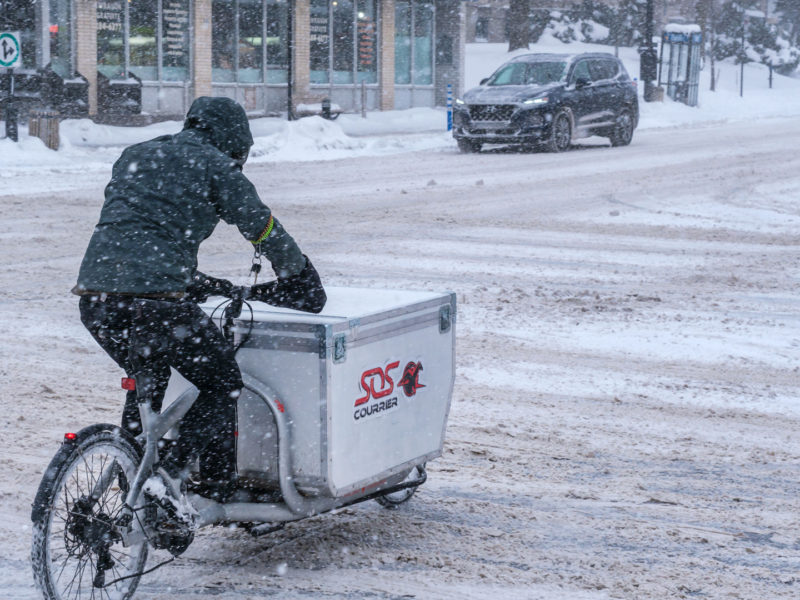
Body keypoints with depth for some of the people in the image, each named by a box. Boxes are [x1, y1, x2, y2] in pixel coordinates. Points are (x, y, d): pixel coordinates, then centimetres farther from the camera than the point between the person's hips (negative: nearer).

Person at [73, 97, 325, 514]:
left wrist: (202, 284, 32)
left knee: (147, 381, 31)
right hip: (154, 302, -7)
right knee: (224, 385, 11)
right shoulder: (215, 166, 6)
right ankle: (168, 473, -5)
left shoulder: (134, 156, 26)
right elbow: (263, 228, 9)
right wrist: (302, 276, 29)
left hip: (94, 297, 7)